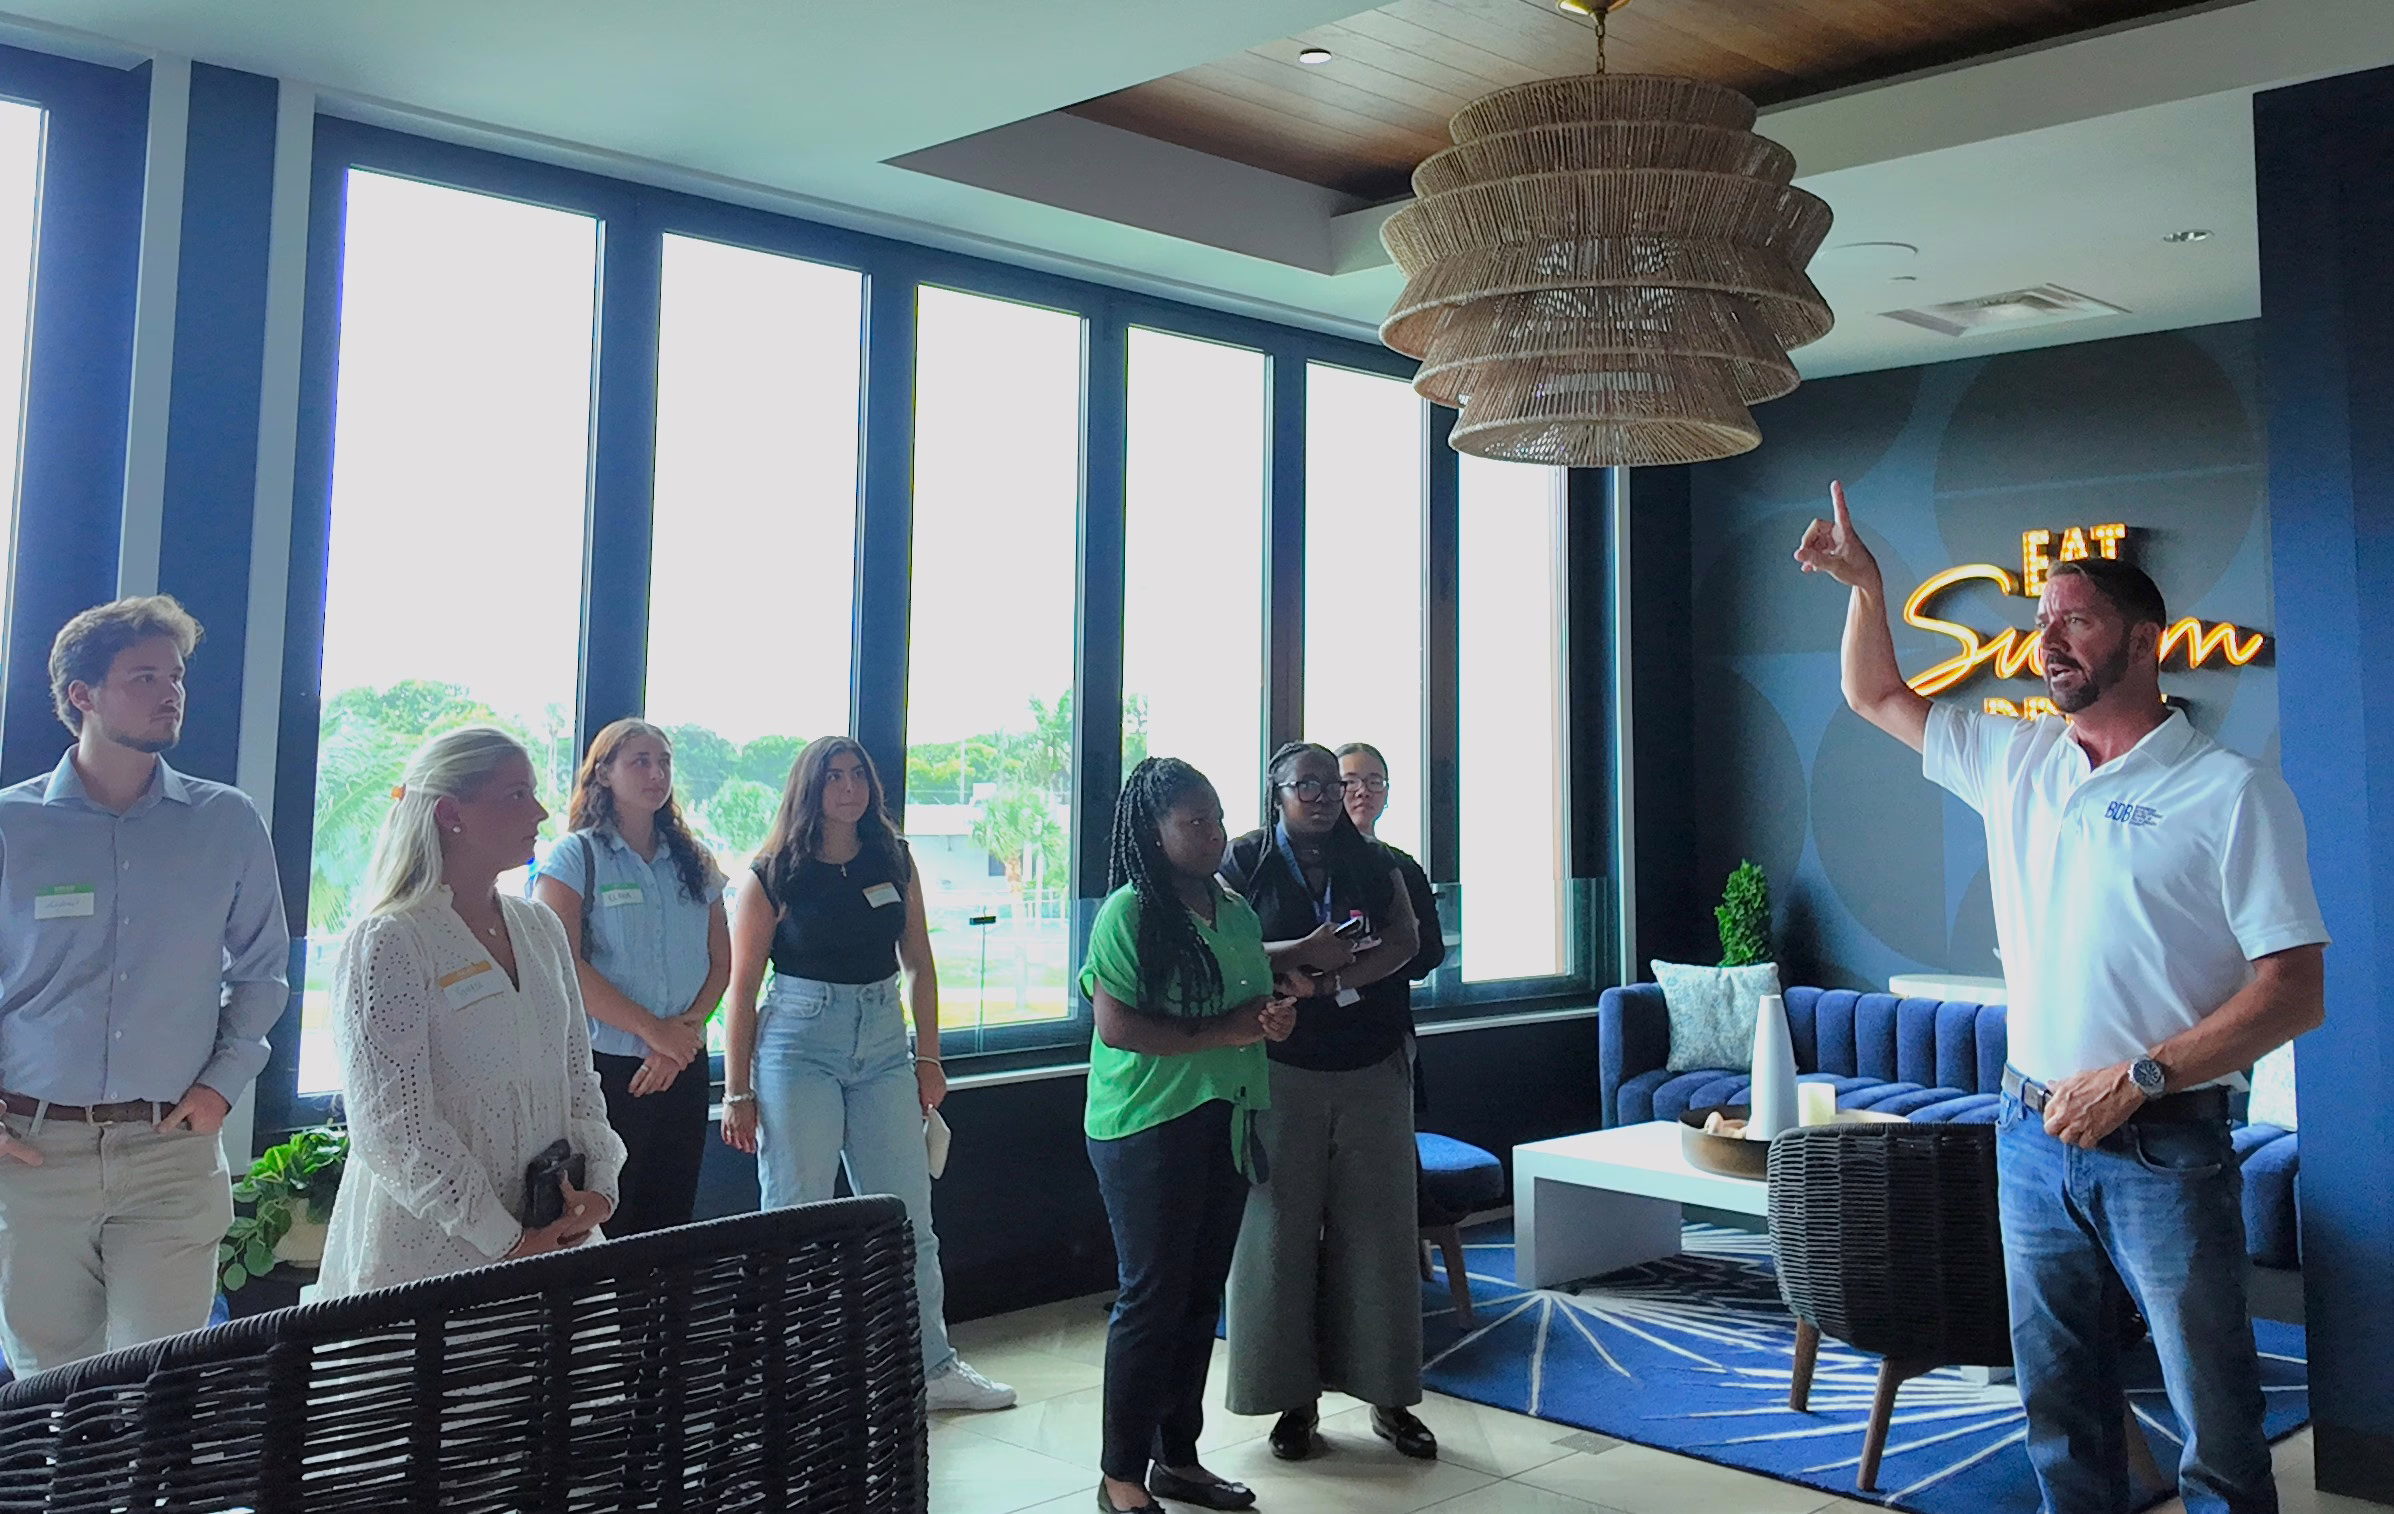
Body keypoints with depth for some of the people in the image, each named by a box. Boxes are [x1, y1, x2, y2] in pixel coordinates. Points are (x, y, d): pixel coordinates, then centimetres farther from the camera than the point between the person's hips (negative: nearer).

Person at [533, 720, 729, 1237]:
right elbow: (564, 967, -13)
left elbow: (720, 964, 9)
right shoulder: (575, 857, -2)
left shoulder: (694, 863, 13)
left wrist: (684, 1031, -8)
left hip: (685, 1068, 5)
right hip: (604, 1065, -5)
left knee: (671, 1223, 8)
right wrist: (652, 1029, -16)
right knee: (601, 1229, -3)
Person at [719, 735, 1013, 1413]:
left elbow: (919, 964, 13)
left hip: (883, 1048, 4)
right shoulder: (774, 875, -3)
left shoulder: (893, 861, 8)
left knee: (910, 1218, 7)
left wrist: (928, 1057, 9)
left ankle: (932, 1366, 19)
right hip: (797, 1046, -4)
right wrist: (737, 1090, -4)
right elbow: (743, 987, -2)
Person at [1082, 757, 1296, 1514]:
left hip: (1225, 1121, 7)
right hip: (1148, 1125, -7)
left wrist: (1273, 1017, -1)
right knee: (1151, 1296, -1)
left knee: (1200, 1294, 14)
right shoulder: (1129, 912, -12)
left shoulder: (1236, 911, 11)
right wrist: (1218, 1033, -18)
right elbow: (1115, 1024, -18)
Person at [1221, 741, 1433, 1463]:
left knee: (1378, 1228, 5)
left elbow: (1405, 940, -3)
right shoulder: (1244, 864, 0)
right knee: (1282, 1230, 1)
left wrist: (1340, 972, -18)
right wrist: (1305, 954, -23)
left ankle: (1387, 1396, 15)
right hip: (1282, 1075, -3)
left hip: (1373, 1071, 3)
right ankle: (1296, 1400, 12)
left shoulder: (1372, 863, 10)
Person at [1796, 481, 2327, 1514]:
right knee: (2059, 1408, 15)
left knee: (2216, 1422, 3)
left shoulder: (2231, 792, -8)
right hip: (2034, 1136, 5)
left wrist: (2138, 1078, -18)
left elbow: (2295, 992, -12)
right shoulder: (2015, 761, 9)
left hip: (2164, 1147, -5)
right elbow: (1877, 697, 22)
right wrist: (1867, 586, 7)